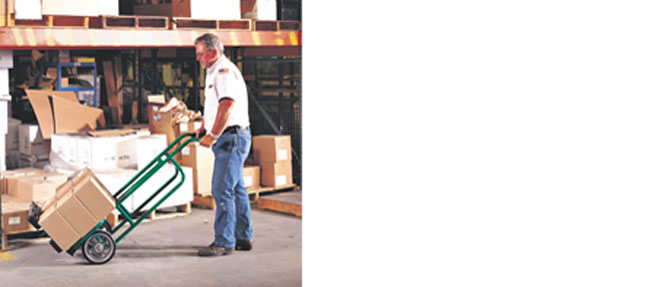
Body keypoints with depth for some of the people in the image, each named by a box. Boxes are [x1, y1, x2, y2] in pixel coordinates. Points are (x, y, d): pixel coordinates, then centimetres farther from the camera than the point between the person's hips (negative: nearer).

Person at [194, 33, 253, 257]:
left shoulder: (224, 71, -15)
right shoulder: (214, 72, 20)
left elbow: (227, 105, -26)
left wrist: (212, 135, -24)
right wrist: (203, 126, 28)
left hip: (232, 137, -11)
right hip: (229, 139, 11)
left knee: (222, 190, -10)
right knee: (236, 189, 14)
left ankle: (224, 242, -7)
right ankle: (243, 238, 21)